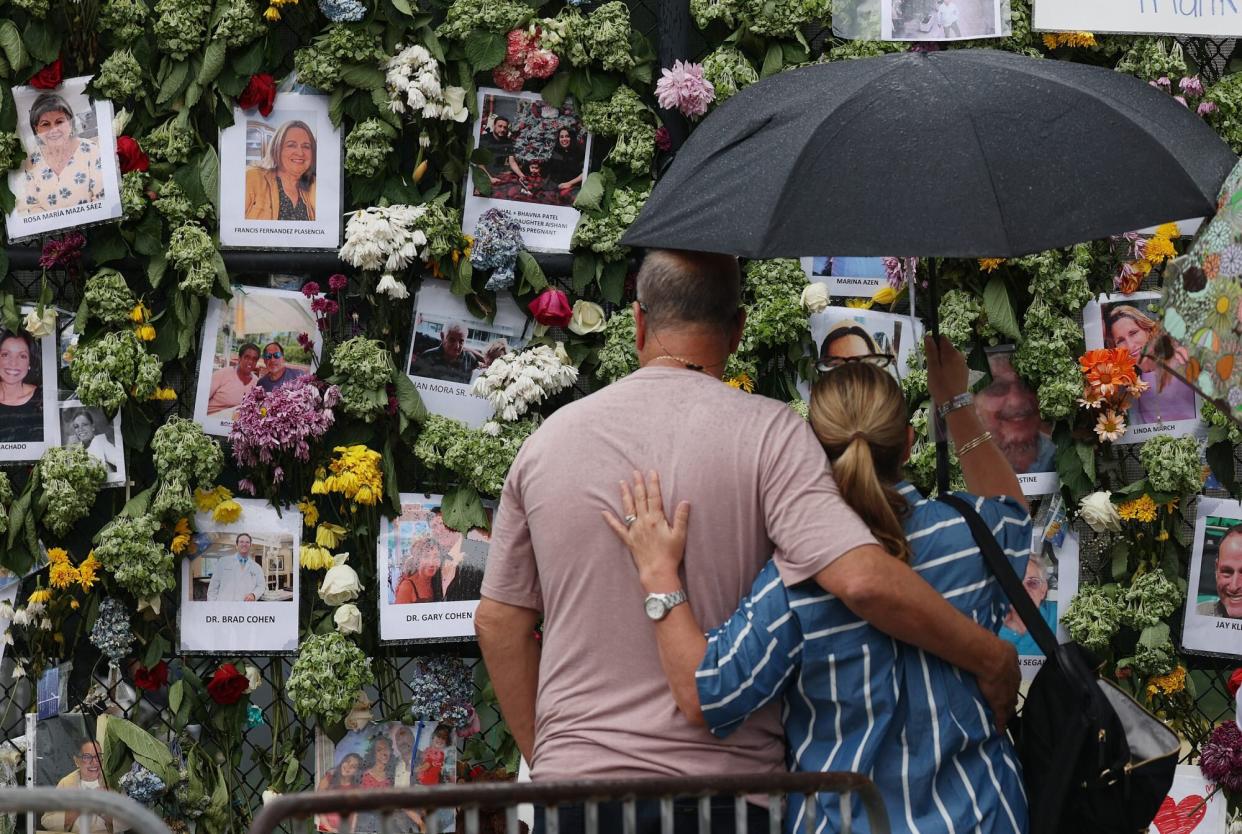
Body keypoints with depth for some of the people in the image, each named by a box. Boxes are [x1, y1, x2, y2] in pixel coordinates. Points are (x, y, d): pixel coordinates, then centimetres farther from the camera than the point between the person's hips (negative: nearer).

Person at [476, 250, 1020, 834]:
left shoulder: (549, 439, 6)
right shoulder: (767, 433, -7)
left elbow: (498, 622, 11)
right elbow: (865, 581, -20)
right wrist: (991, 658, -7)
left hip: (573, 775, 3)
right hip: (724, 783, -3)